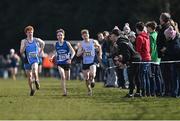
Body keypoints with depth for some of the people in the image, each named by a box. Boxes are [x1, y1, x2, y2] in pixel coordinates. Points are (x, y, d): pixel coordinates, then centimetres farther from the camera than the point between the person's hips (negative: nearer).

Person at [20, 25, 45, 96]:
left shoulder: (36, 40, 0)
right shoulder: (24, 41, -3)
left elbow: (43, 43, 22)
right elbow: (21, 52, -8)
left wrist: (40, 51, 14)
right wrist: (24, 45, -22)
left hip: (35, 60, -1)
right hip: (27, 60, 1)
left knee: (34, 71, -30)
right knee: (29, 76, 7)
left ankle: (36, 80, -1)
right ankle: (32, 89, 26)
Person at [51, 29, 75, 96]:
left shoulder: (67, 43, -9)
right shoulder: (56, 44, 0)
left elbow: (73, 52, -10)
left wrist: (70, 59, -24)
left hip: (67, 63, 0)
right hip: (60, 63, 0)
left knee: (67, 78, 12)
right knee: (62, 77, -20)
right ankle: (64, 92, -18)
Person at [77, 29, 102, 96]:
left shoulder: (93, 42, -4)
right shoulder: (81, 44, -2)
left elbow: (99, 47, 16)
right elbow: (78, 54, -4)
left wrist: (100, 55, 10)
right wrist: (82, 51, -23)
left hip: (92, 62, -2)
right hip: (85, 63, 2)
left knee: (92, 74, -25)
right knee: (86, 78, 5)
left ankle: (92, 79, 9)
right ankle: (89, 90, 23)